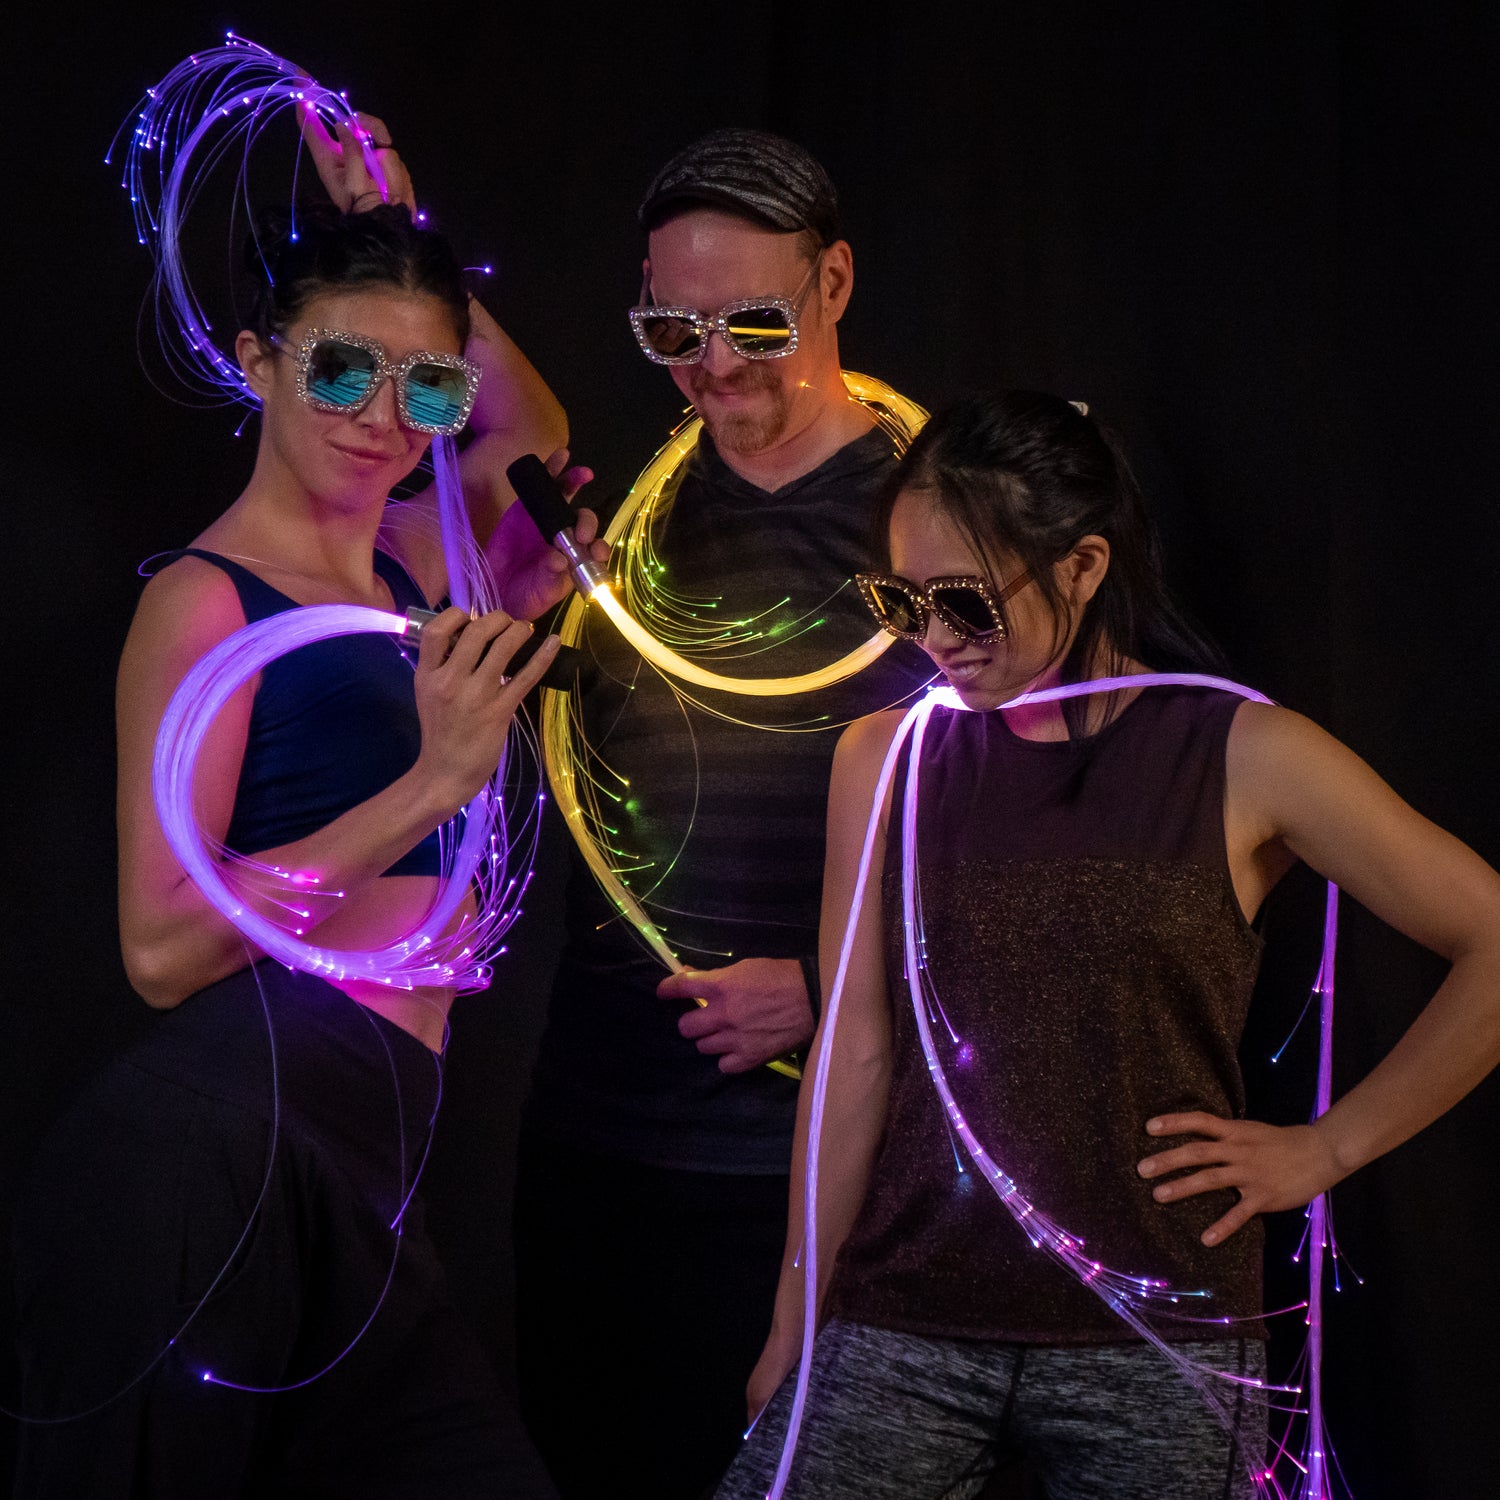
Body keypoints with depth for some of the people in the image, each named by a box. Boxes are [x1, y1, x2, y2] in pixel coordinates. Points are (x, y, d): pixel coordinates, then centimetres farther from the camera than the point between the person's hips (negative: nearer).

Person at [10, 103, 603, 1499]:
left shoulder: (402, 563, 17)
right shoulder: (207, 597, -4)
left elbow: (539, 438, 36)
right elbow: (163, 944, -13)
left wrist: (404, 249, 23)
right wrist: (435, 783, -16)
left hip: (341, 1175, 8)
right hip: (229, 1141, -8)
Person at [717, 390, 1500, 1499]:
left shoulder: (1247, 761, -3)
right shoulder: (886, 759, 5)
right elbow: (860, 1052, 6)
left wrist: (1328, 1149, 1)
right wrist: (796, 1321, 6)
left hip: (1156, 1347, -2)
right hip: (904, 1330, 2)